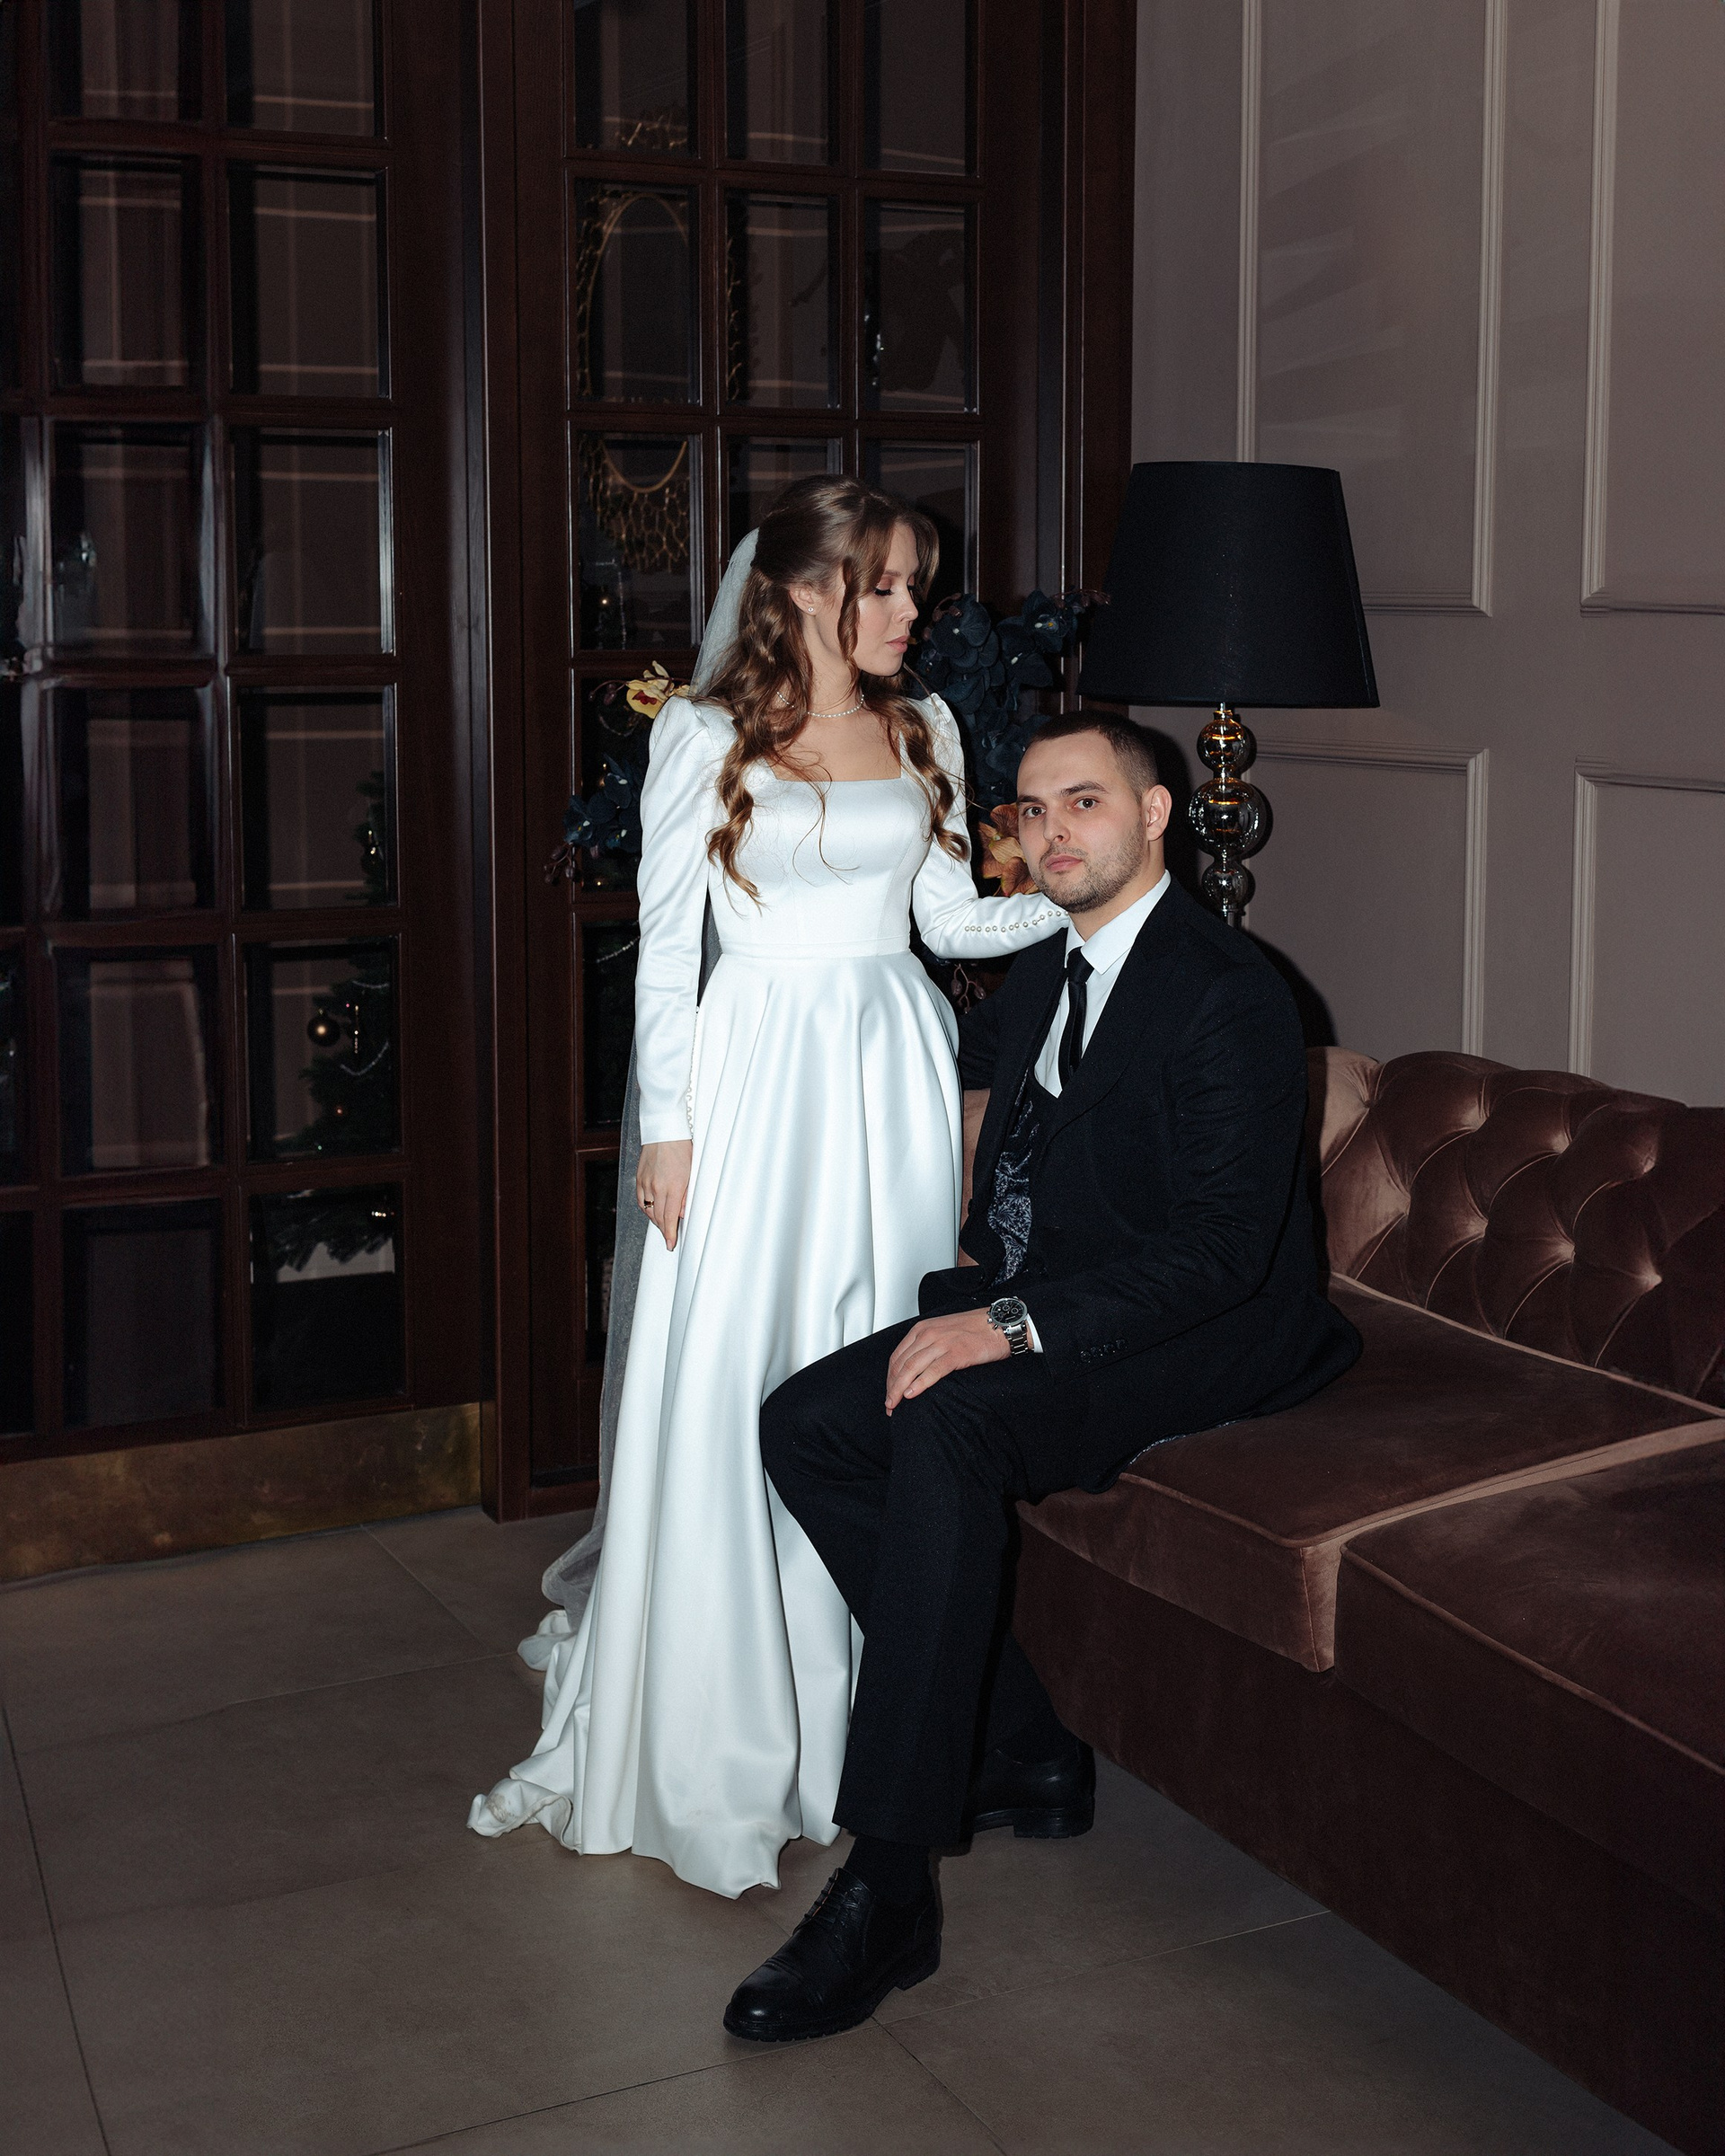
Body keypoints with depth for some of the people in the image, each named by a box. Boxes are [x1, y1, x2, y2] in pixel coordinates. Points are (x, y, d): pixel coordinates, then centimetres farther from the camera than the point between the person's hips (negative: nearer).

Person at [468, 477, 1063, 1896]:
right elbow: (664, 945, -2)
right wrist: (667, 1126, -7)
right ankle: (716, 1761, 9)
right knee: (724, 1395, -4)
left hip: (893, 1079, 4)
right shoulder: (705, 738, -1)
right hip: (759, 1073, -3)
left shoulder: (923, 729, 10)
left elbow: (951, 918, 13)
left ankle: (866, 1725, 18)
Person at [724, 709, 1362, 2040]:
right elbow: (952, 1063, 39)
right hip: (1029, 1316, 9)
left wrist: (1014, 1324, -30)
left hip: (1198, 1342, -9)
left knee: (945, 1426, -34)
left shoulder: (1227, 994, -14)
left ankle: (886, 1897, -31)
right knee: (806, 1425, -12)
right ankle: (1022, 1751, -3)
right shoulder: (1040, 978, 13)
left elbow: (1221, 1252, -23)